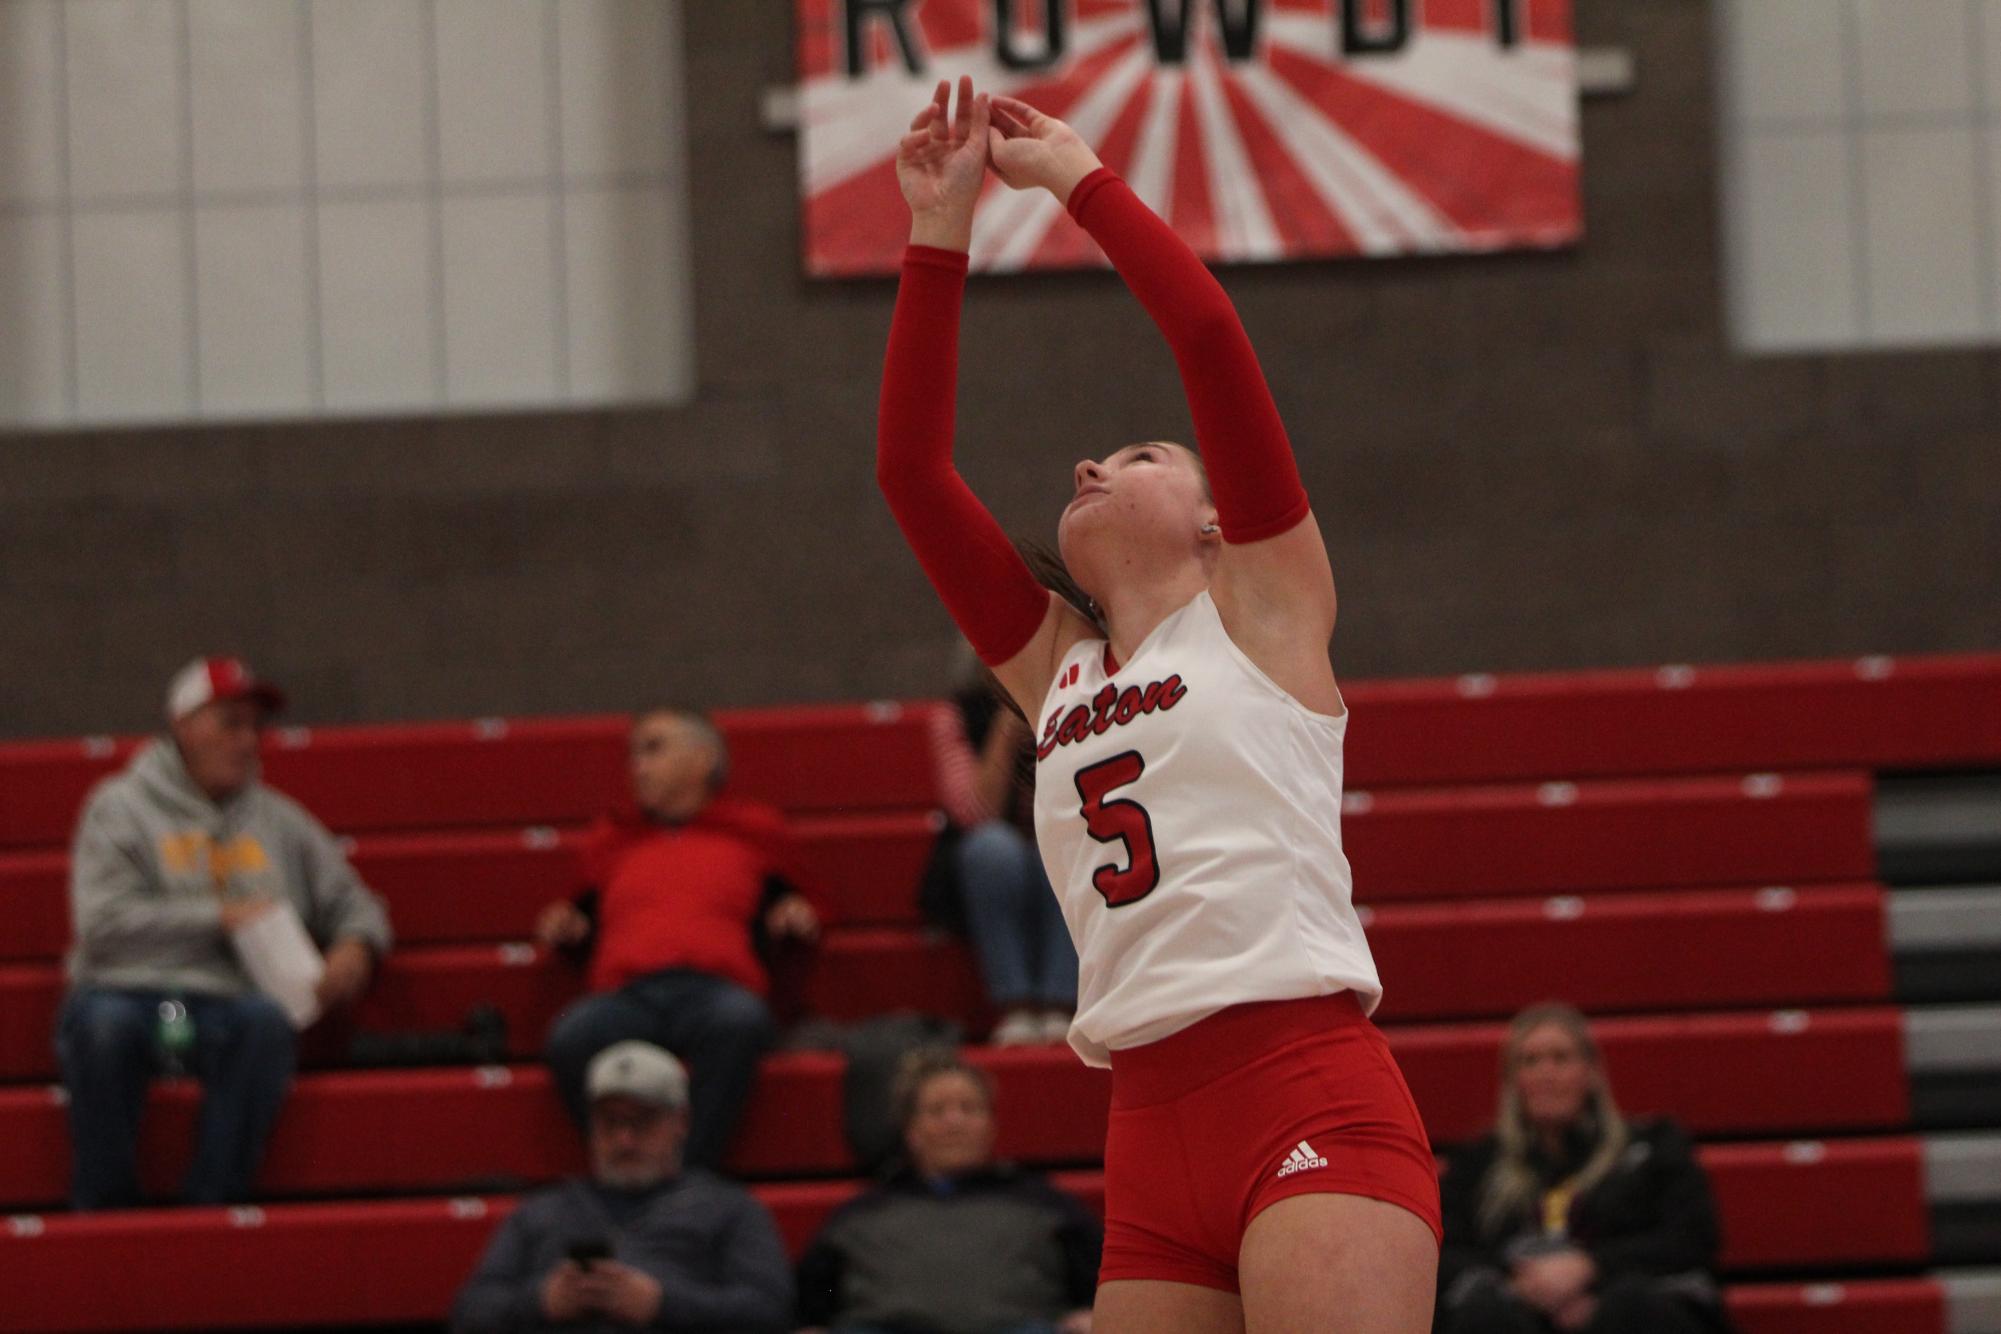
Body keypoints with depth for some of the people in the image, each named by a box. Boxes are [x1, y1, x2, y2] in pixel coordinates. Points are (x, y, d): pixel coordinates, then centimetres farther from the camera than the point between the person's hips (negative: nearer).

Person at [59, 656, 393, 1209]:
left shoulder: (278, 820, 23)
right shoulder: (120, 807, 10)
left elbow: (352, 904, 25)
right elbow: (104, 924, -3)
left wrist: (355, 948, 1)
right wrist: (218, 918, -6)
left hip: (228, 1005, 2)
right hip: (130, 991, -2)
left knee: (266, 1020, -35)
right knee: (99, 1020, -39)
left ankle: (213, 1203, -31)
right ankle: (103, 1207, -25)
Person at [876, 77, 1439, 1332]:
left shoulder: (1261, 605, 10)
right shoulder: (1054, 663, 22)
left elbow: (1211, 335, 1)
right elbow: (911, 466, 18)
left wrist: (1079, 177, 11)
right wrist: (939, 234, 16)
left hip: (1312, 1097, -6)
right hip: (1151, 1141, 6)